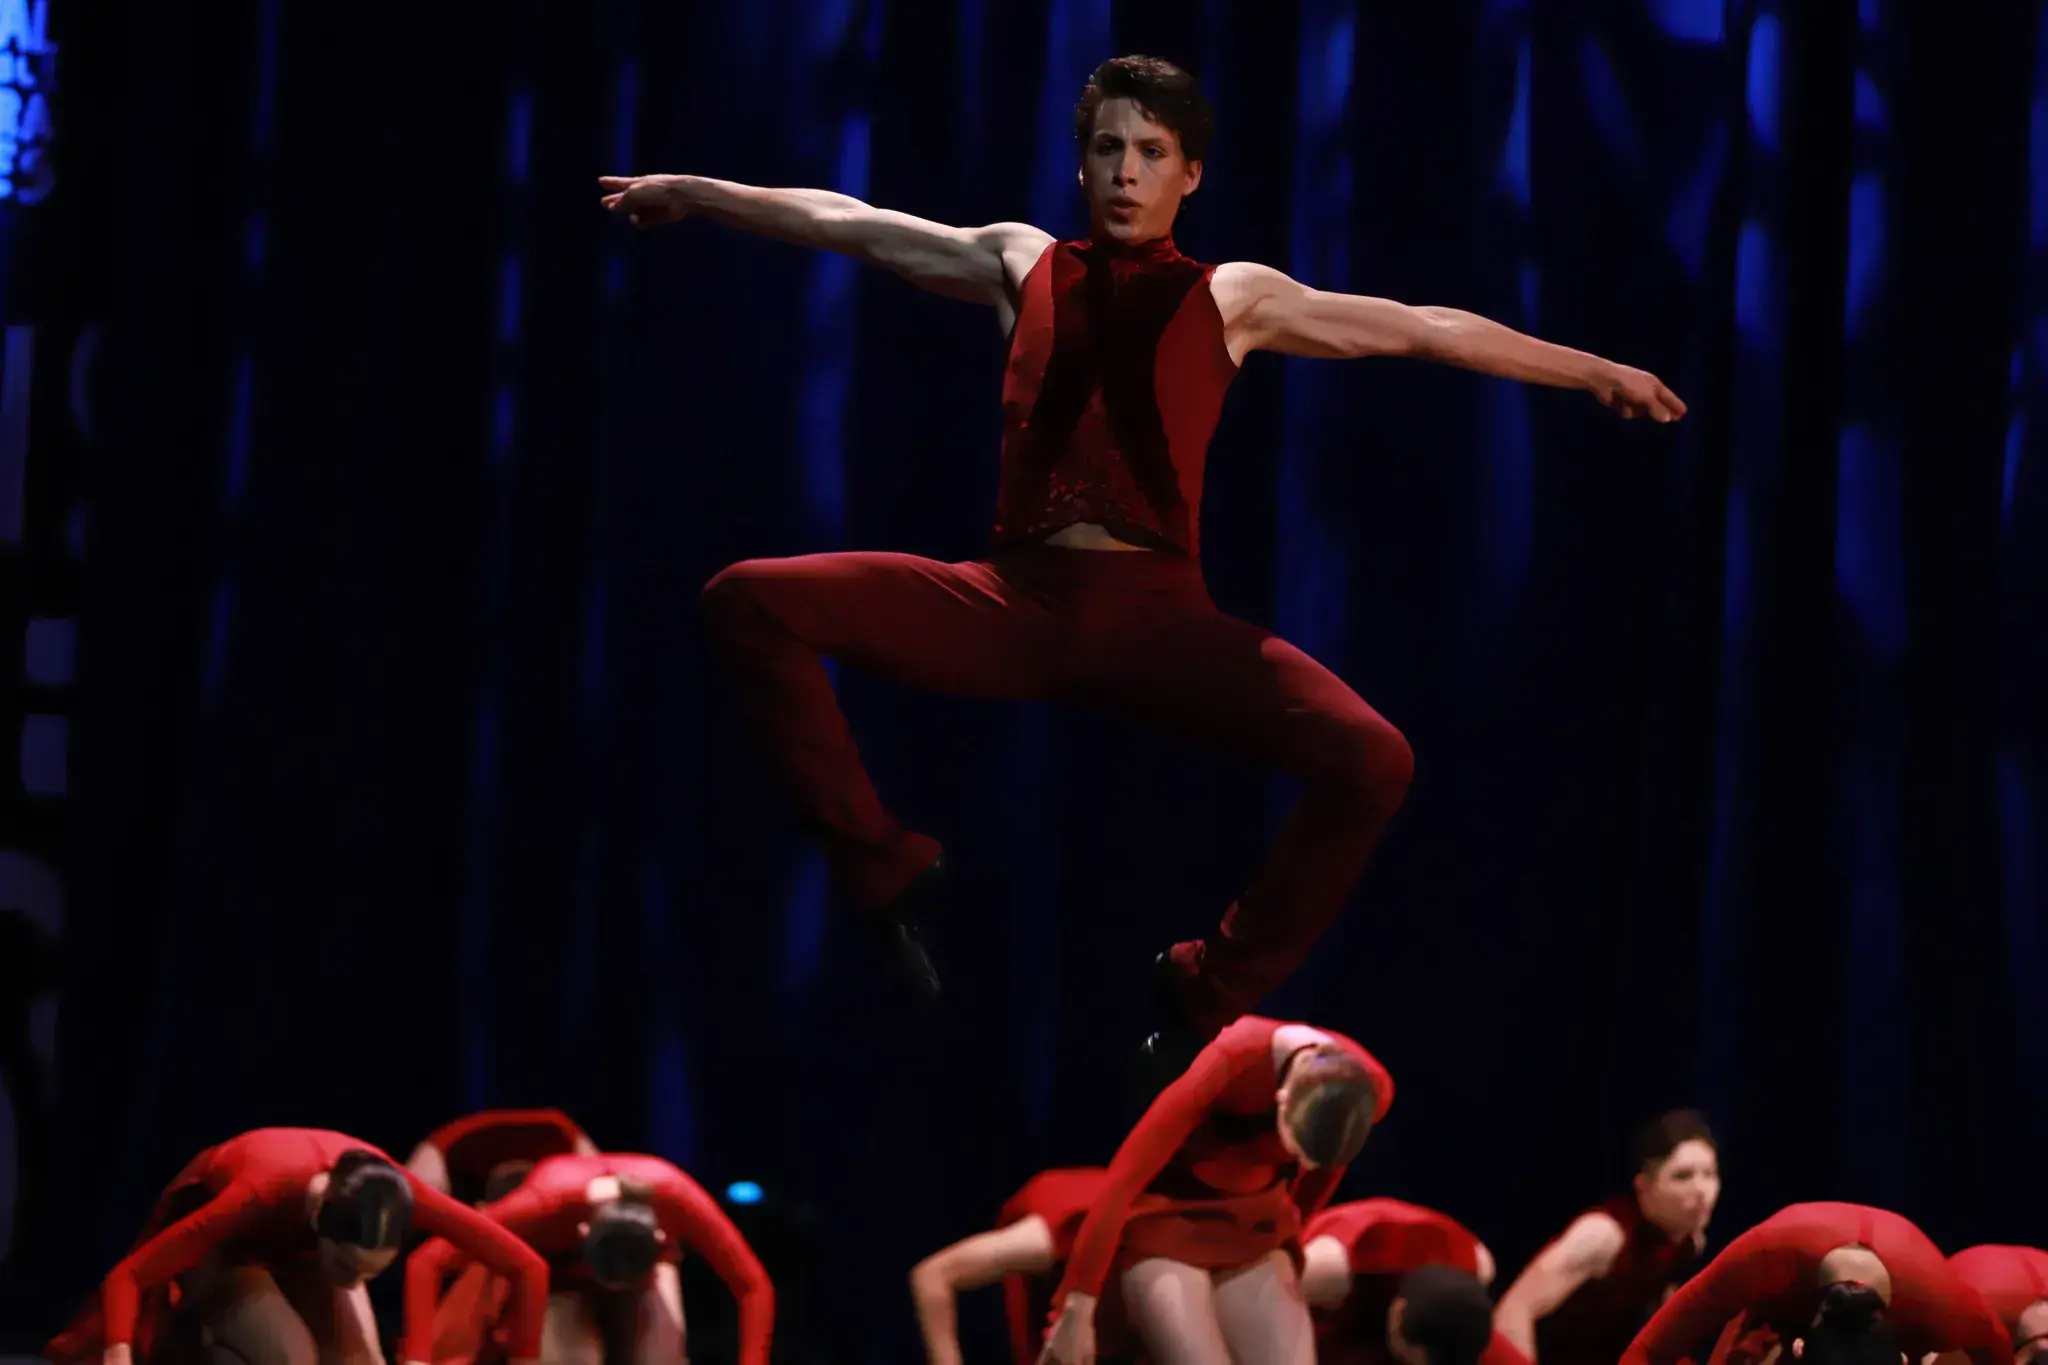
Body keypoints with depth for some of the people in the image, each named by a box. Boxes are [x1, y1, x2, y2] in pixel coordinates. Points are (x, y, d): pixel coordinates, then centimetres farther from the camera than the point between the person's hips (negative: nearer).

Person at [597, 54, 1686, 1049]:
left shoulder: (1230, 299, 14)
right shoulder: (1022, 263, 18)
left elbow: (1423, 330, 16)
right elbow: (852, 226, 24)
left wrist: (1593, 373, 18)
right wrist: (692, 193, 29)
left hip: (1154, 611, -1)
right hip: (1012, 599, 1)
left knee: (1372, 763, -25)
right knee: (751, 604, -17)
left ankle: (1214, 994, -2)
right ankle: (881, 867, -3)